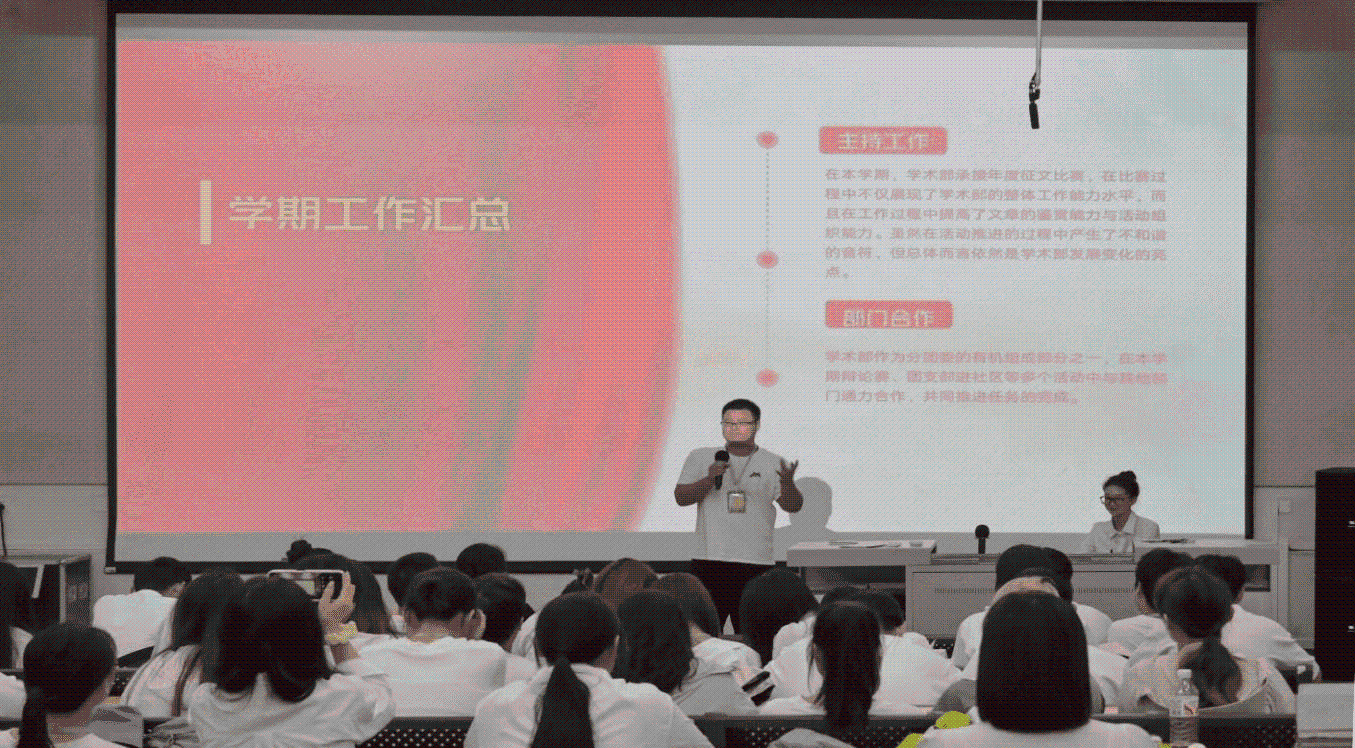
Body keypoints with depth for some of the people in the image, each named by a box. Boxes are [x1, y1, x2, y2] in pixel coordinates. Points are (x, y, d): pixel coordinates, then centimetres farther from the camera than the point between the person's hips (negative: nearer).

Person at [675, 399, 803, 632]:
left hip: (756, 562, 0)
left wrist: (788, 483, -20)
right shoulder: (701, 458, 11)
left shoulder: (774, 464, 9)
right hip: (709, 560, 0)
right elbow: (681, 497, 4)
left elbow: (793, 506, 2)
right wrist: (709, 479, -13)